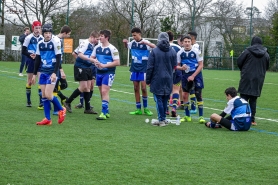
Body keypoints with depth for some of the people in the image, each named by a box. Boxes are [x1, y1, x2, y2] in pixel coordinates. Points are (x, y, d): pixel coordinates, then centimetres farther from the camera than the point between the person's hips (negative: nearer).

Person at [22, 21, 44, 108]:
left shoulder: (42, 38, 2)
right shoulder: (29, 38, -8)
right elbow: (23, 51, -6)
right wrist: (30, 55, -22)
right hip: (31, 61, -2)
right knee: (29, 81, 8)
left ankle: (41, 102, -8)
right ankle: (28, 101, 22)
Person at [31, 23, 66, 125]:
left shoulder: (55, 41, -9)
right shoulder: (40, 43, 8)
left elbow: (58, 58, -11)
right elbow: (37, 59, 16)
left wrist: (55, 73, -18)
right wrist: (34, 74, 15)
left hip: (52, 72, -6)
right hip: (43, 72, 6)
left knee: (48, 95, -13)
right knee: (43, 95, 4)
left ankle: (61, 110, 11)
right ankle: (47, 119, 9)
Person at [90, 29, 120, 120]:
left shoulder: (112, 49, -12)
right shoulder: (97, 47, 7)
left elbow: (117, 62, -14)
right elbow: (91, 57, 18)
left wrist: (104, 65, -18)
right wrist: (94, 60, -7)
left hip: (108, 73, -7)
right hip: (99, 72, 7)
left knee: (104, 91, -15)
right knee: (102, 93, 11)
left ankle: (104, 113, -13)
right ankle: (106, 112, 23)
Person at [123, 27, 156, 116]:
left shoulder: (145, 43, -8)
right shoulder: (132, 43, 6)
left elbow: (155, 47, -21)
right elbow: (127, 46, 28)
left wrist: (146, 43, -32)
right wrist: (125, 42, 7)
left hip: (143, 69, -5)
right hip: (134, 69, 5)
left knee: (143, 88, -8)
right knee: (136, 89, 5)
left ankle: (145, 108, 8)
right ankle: (138, 109, 10)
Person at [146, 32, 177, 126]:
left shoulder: (154, 51, -9)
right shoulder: (173, 52, 1)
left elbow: (150, 67, -6)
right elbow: (174, 66, 9)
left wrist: (148, 80, 2)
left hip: (157, 80, -4)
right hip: (168, 80, 4)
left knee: (158, 99, 1)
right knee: (165, 100, 10)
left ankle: (161, 119, -1)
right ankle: (163, 119, 16)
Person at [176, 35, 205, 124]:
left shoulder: (196, 51, -8)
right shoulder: (180, 53, 0)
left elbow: (201, 65, -6)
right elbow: (177, 66, 8)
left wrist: (193, 76, -13)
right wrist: (181, 67, -16)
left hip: (196, 74, -3)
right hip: (186, 75, 3)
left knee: (198, 94, -6)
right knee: (184, 95, 2)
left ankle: (201, 116, -1)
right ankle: (187, 116, 15)